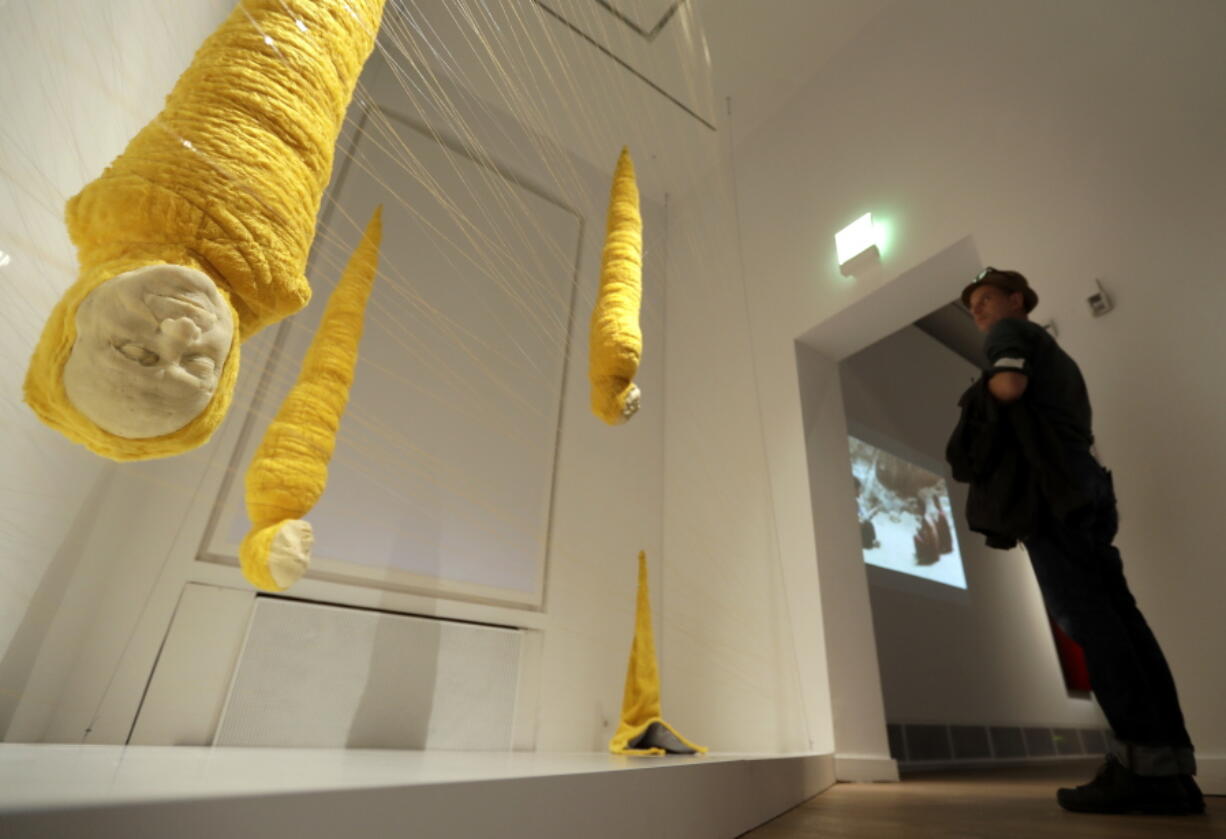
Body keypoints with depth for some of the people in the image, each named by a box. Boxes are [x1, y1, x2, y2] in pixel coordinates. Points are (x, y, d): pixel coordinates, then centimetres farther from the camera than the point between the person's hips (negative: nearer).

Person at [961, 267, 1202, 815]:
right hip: (1084, 477, 9)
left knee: (1083, 614, -14)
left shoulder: (1011, 330, 7)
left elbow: (1010, 387, -13)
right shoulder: (1056, 355, 33)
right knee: (1115, 615, 1)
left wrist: (981, 389, 6)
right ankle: (1172, 769, -1)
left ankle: (1143, 764, -16)